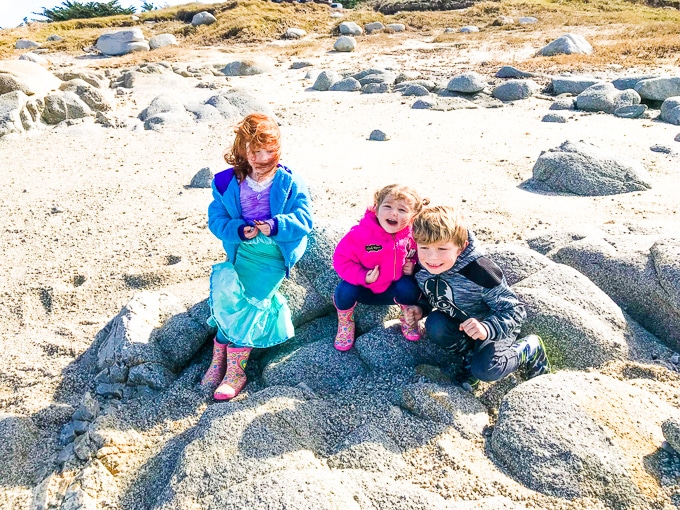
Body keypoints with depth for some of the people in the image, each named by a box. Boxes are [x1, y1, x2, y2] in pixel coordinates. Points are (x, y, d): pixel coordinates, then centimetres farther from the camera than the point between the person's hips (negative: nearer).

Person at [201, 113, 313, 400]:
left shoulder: (290, 183, -2)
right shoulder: (226, 183, 4)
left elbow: (303, 220, -9)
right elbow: (216, 220, 0)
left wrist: (275, 226, -29)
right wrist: (239, 230, -20)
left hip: (275, 253, -2)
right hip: (242, 251, 3)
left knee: (250, 300, -18)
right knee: (228, 292, -21)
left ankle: (234, 370, -9)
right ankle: (221, 362, -7)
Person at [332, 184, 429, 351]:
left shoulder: (413, 235, -17)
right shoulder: (360, 233, -26)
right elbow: (341, 259, -19)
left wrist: (413, 265, -18)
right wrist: (362, 276, -32)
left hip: (393, 290, 2)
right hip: (363, 290, -1)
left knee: (409, 287, -28)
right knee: (345, 291, -29)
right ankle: (345, 324, 5)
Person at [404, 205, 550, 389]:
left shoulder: (480, 271, -35)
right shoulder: (423, 269, -18)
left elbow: (514, 310, -28)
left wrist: (487, 328, -45)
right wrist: (421, 308, -17)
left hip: (495, 327, -5)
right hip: (458, 322, 5)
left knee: (485, 369, -25)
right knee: (435, 325, -25)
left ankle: (529, 349, 4)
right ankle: (470, 354, -1)